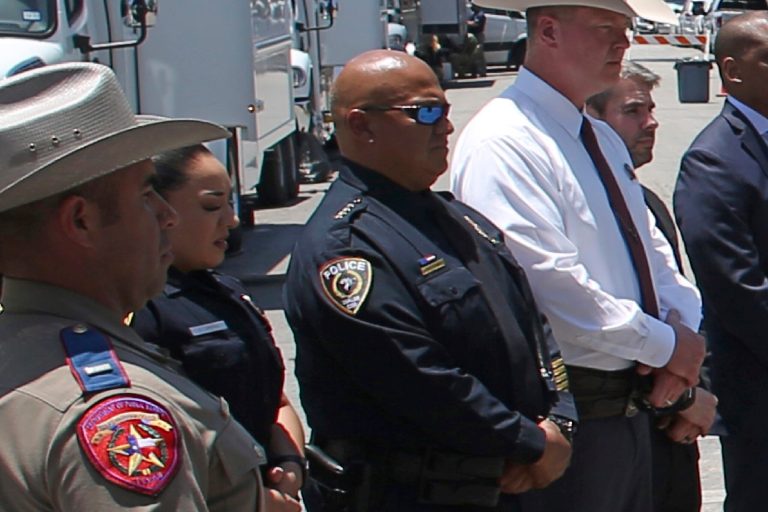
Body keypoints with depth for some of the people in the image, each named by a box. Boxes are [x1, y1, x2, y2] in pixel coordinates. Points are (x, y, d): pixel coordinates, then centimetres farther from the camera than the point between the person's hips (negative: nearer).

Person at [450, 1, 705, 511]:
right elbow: (550, 285, -24)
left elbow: (652, 251, 18)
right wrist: (665, 345, -16)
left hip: (632, 406, 9)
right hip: (569, 418, -9)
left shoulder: (605, 141, 15)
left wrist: (683, 331, -3)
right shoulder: (504, 140, -16)